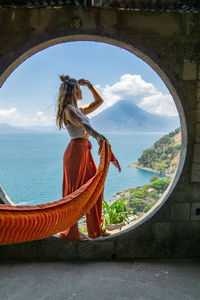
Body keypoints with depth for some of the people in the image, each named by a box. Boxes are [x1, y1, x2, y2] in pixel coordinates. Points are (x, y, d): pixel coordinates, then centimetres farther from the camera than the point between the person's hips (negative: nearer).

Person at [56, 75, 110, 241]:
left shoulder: (79, 109, 19)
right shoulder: (69, 109, -8)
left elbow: (99, 101, 29)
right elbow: (83, 125, -29)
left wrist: (90, 85, 21)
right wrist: (96, 135, -46)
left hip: (85, 152, 9)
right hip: (76, 151, -9)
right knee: (74, 192, -3)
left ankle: (96, 229, 24)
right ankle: (71, 232, 10)